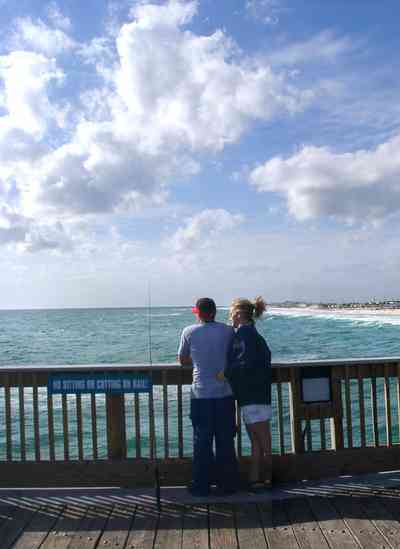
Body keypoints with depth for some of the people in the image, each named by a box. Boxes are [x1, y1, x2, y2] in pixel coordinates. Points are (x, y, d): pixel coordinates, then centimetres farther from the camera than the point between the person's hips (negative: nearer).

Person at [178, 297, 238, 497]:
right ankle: (227, 483, 18)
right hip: (225, 393, 1)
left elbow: (182, 360, 8)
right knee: (226, 441, 11)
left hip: (200, 393, -1)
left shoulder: (189, 332, -4)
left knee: (202, 441, 8)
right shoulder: (228, 330, -1)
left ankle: (202, 485, 14)